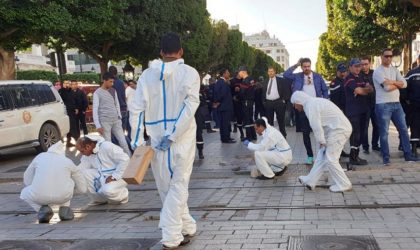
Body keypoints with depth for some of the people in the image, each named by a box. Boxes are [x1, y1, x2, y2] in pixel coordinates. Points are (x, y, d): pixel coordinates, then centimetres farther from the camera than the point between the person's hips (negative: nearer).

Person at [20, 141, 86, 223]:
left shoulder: (40, 156, 19)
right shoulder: (68, 161, 18)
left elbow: (27, 181, 24)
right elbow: (82, 188, 22)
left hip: (39, 196, -1)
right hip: (63, 196, 1)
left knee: (24, 193, 34)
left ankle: (43, 209, 5)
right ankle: (64, 209, 15)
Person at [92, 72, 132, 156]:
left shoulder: (113, 91, 12)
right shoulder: (97, 93, -4)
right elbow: (95, 110, -8)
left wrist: (119, 118, 11)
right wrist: (98, 125, -14)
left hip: (116, 120, 5)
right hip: (104, 121, -5)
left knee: (123, 141, 5)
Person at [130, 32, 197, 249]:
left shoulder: (147, 75, 3)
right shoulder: (189, 73, -3)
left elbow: (138, 109, -1)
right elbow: (190, 107, -15)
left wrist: (136, 141, 1)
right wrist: (172, 136, -15)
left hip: (157, 139, 2)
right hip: (182, 138, -2)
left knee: (166, 188, 16)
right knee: (178, 186, 5)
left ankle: (187, 226, 27)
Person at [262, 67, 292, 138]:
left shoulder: (281, 80, 1)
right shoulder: (265, 82, 15)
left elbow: (286, 90, -1)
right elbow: (263, 93, 18)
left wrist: (284, 100, -7)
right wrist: (264, 101, 6)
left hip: (278, 102, -4)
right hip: (268, 103, 4)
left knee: (281, 120, 2)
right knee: (269, 120, 6)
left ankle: (283, 135, 11)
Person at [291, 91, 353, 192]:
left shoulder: (310, 106, -14)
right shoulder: (314, 102, 17)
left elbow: (316, 127, -15)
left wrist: (321, 142, -3)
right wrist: (322, 141, 14)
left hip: (339, 130, -10)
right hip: (340, 128, 10)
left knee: (330, 159, -3)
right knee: (322, 156, 12)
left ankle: (343, 185, 8)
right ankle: (310, 181, 19)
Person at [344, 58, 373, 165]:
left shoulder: (361, 78, 18)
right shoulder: (349, 79, -8)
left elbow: (371, 89, 9)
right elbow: (359, 91, -19)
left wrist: (362, 90, -10)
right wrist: (367, 90, 1)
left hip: (363, 110, 8)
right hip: (353, 111, -8)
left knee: (360, 133, 10)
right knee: (355, 133, -8)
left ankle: (355, 156, 17)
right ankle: (353, 158, -2)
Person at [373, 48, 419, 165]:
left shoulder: (394, 70, 14)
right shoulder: (378, 71, -7)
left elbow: (404, 84, 2)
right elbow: (387, 87, -19)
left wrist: (392, 82, -12)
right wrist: (398, 84, -1)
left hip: (396, 104, 7)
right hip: (383, 105, -7)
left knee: (404, 129, 8)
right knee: (384, 132, 0)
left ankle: (408, 155, 16)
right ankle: (386, 158, 8)